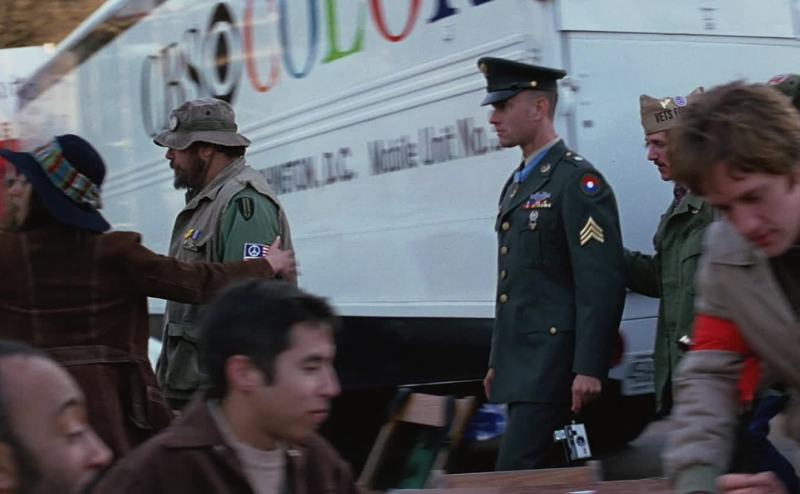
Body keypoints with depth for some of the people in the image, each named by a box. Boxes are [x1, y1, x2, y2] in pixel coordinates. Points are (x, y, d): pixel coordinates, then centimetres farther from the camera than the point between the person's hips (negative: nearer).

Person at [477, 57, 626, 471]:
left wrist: (589, 369, -22)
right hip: (522, 363, 9)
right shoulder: (517, 184, 18)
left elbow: (603, 283, -18)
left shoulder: (577, 180, -11)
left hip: (554, 363, -9)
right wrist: (497, 362, 21)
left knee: (517, 473, -14)